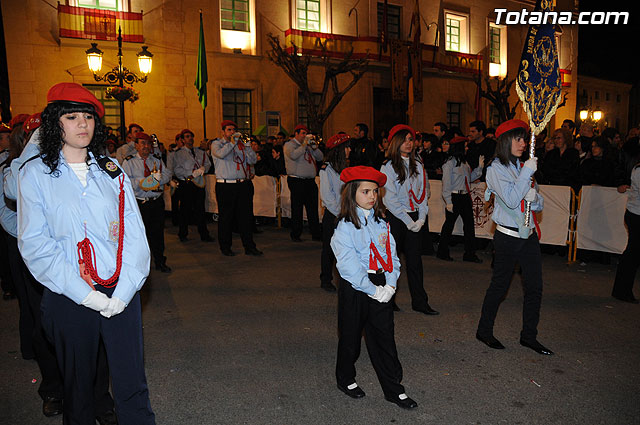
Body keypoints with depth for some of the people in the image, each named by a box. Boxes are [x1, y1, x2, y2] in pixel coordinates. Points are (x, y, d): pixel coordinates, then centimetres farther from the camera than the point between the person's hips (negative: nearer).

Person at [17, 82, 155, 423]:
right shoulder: (35, 172, 1)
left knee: (132, 385, 5)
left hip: (121, 293, 2)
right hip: (69, 298, -1)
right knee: (78, 386, 13)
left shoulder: (111, 171, 8)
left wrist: (124, 290, -9)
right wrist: (85, 294, -13)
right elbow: (35, 244, -6)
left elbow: (134, 232, 3)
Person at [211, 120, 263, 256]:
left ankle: (249, 246, 11)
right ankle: (225, 247, 14)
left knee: (246, 216, 5)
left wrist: (248, 146, -2)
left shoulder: (241, 144, 16)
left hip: (243, 185, 4)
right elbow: (221, 153, -19)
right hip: (225, 186, -4)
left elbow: (252, 160, 9)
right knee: (225, 217, 2)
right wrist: (233, 141, -15)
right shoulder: (216, 144, 4)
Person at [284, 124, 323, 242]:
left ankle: (316, 233, 13)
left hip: (310, 181, 6)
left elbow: (320, 157, 17)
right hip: (297, 181, -6)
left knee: (313, 208, 7)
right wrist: (304, 144, -12)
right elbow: (293, 155, -21)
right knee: (297, 209, -2)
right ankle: (295, 235, 8)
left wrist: (314, 147, 1)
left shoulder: (307, 146, 19)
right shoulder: (289, 145, 0)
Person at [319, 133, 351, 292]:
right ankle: (325, 280, 16)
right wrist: (340, 213, -14)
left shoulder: (345, 168, 12)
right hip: (332, 215, -5)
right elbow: (326, 196, -12)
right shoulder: (327, 169, -8)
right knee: (329, 249, 4)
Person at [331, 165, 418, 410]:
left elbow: (392, 254, 5)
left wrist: (390, 284, -8)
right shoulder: (345, 226, -12)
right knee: (351, 336, 12)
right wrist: (373, 289, -16)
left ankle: (393, 389, 22)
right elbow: (348, 265, -17)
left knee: (385, 338, 10)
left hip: (381, 288, 5)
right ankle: (345, 379, 35)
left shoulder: (380, 222, 7)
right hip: (355, 289, -4)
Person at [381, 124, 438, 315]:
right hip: (395, 217, -4)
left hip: (413, 219, 4)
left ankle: (420, 302, 11)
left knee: (415, 260, 5)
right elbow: (390, 199, -11)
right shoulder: (388, 167, -5)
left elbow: (422, 193, 11)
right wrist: (408, 221, -12)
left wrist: (421, 219, -2)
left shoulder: (418, 166, 12)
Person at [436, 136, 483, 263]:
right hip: (454, 197, -7)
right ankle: (442, 252, 17)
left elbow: (470, 178, 18)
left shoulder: (464, 162, 13)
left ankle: (470, 254, 13)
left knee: (470, 224, 6)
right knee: (449, 225, 3)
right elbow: (446, 183, -13)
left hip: (465, 197, 8)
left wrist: (479, 167, 8)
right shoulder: (450, 163, -10)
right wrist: (448, 201, -17)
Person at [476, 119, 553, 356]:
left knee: (535, 287, 9)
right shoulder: (496, 169, -9)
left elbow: (538, 204, 12)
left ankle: (529, 336, 23)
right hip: (508, 237, -6)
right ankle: (484, 331, 21)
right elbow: (511, 200, -23)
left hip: (529, 234, 6)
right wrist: (527, 172, -19)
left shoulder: (522, 167, 10)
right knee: (500, 285, 5)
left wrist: (534, 197, -11)